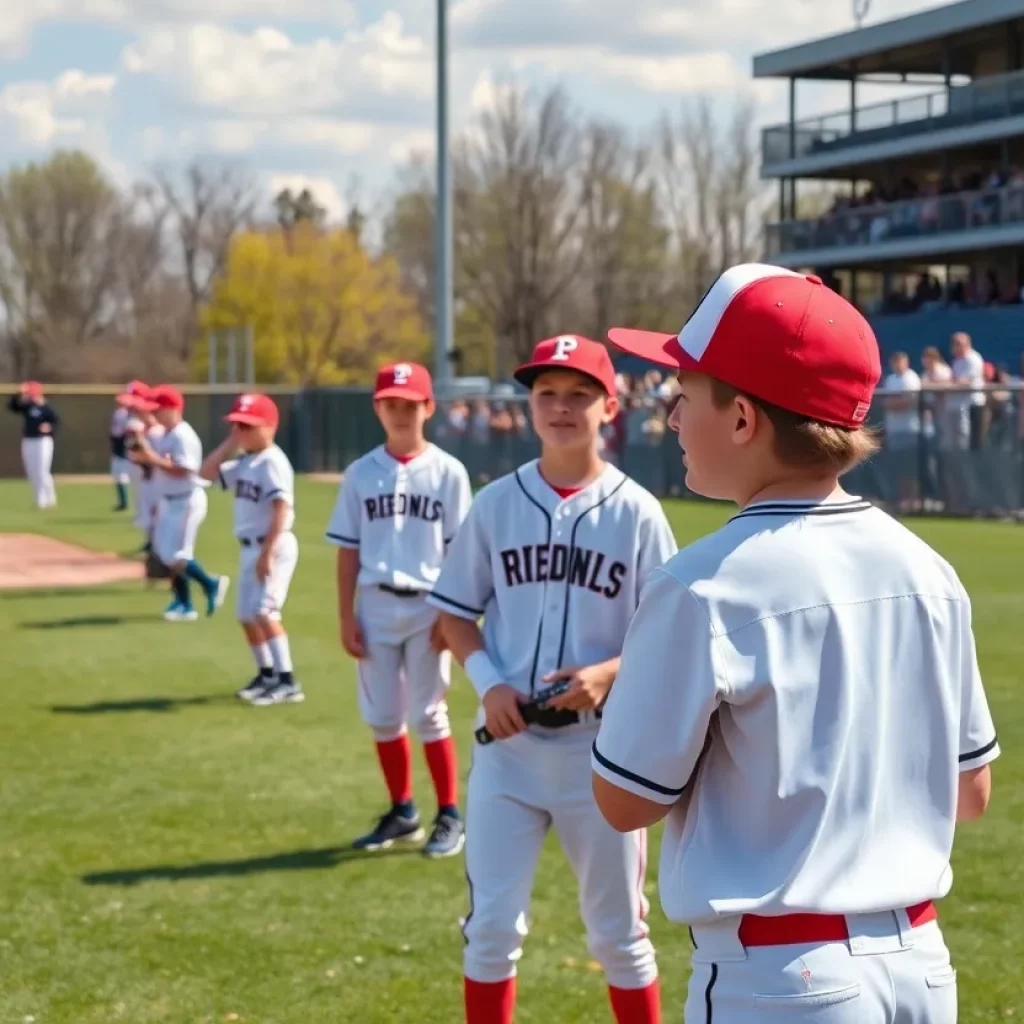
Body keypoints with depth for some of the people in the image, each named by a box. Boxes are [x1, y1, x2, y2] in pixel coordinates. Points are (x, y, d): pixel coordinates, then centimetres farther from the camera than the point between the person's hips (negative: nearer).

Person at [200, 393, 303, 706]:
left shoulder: (273, 461, -15)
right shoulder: (244, 463, 12)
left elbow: (282, 508, -24)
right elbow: (207, 472, 15)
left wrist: (268, 551, -28)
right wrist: (231, 442, 7)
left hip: (273, 547, -10)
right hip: (250, 548, 10)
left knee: (263, 612, -19)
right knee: (246, 615, 15)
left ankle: (287, 682, -20)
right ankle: (266, 675, 30)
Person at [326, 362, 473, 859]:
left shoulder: (447, 472, -2)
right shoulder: (361, 474, 5)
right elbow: (348, 551, 6)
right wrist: (346, 617, 1)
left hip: (427, 607, -3)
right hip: (375, 606, 3)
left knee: (429, 715, 0)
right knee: (382, 716, 8)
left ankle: (449, 817, 11)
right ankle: (402, 813, 21)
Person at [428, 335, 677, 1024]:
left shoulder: (635, 512, -4)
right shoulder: (496, 503, 2)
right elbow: (455, 613, 8)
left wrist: (608, 673, -21)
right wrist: (488, 681, -10)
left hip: (601, 745, -1)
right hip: (508, 742, 2)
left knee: (619, 929, 10)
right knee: (492, 923, 4)